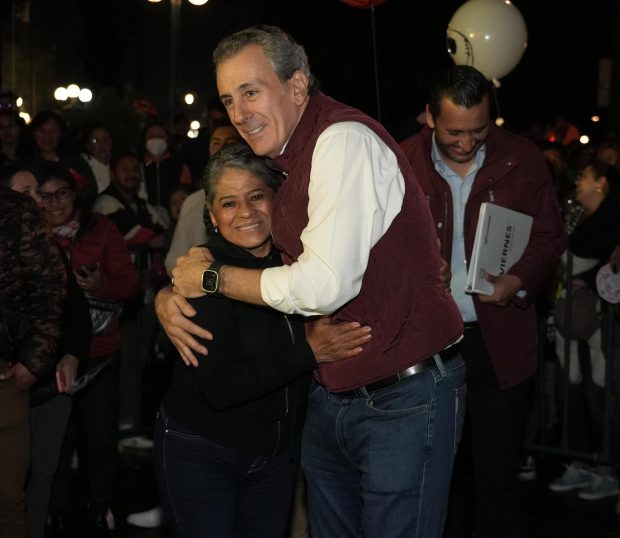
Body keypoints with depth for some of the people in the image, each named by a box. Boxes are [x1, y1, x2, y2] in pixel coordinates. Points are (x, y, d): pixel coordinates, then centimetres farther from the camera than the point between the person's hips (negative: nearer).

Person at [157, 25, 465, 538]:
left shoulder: (344, 139, -19)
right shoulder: (283, 160, 9)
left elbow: (324, 285, -26)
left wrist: (213, 277, -12)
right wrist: (171, 297, 2)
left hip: (404, 398, -9)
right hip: (331, 396, 9)